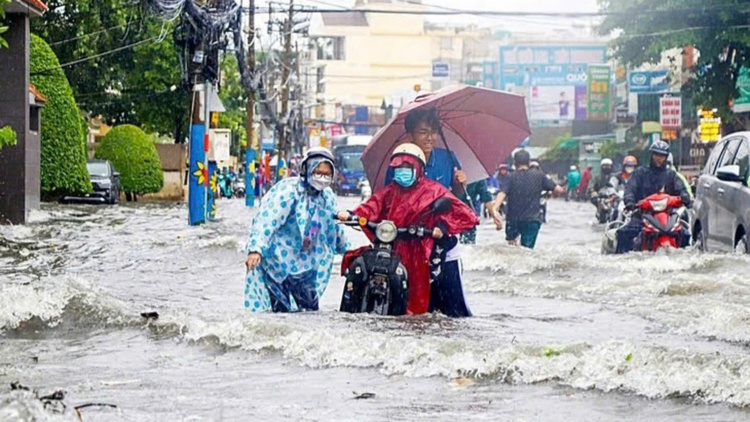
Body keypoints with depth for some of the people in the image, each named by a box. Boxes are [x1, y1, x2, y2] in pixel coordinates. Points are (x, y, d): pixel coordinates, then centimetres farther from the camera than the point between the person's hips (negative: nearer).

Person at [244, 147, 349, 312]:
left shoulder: (327, 196, 6)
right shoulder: (289, 190, -17)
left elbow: (335, 226, 24)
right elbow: (267, 219, -27)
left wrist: (345, 249, 34)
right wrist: (256, 248, -39)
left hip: (304, 262, 7)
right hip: (277, 260, -7)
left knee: (310, 307, 8)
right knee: (280, 309, -8)